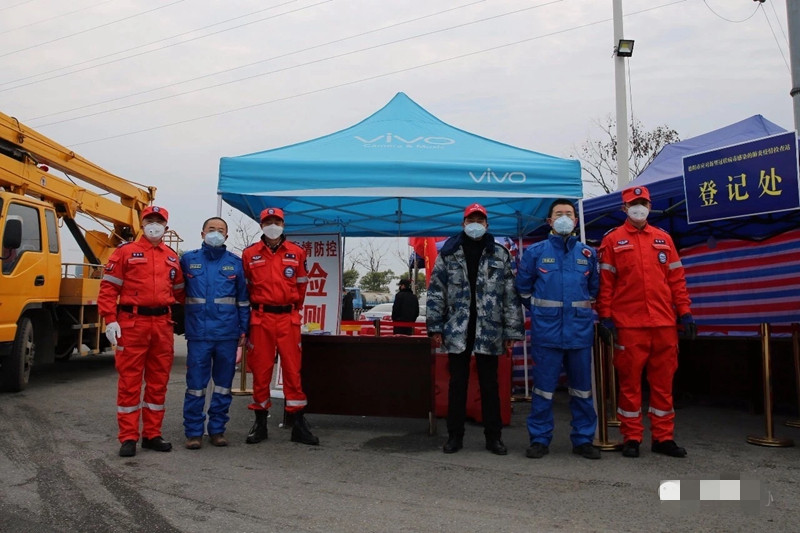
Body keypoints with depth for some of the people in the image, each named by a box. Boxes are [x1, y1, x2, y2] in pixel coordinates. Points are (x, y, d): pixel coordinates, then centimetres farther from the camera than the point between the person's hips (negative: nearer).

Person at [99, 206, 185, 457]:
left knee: (158, 381, 9)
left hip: (163, 323, 4)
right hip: (132, 322, -4)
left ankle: (152, 434, 19)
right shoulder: (126, 252, 2)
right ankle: (128, 438, 9)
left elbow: (179, 291, 19)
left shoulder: (172, 257, 14)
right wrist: (110, 319, -11)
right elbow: (108, 287, -3)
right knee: (129, 380, 0)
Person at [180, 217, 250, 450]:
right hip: (198, 333, -1)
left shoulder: (235, 263, 8)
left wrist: (243, 329, 5)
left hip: (227, 334, 1)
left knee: (223, 384, 8)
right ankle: (194, 432, 11)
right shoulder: (188, 260, 7)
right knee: (195, 385, 0)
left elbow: (243, 299, 10)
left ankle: (217, 429, 20)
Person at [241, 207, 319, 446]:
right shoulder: (250, 254, 5)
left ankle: (298, 423, 8)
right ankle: (260, 421, 17)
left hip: (289, 318, 0)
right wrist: (254, 309, 13)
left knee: (293, 368, 1)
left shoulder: (297, 253, 7)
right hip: (261, 318, 0)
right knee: (261, 369, 5)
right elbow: (245, 287, 12)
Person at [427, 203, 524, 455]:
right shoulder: (448, 254, 5)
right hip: (457, 330, 0)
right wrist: (436, 327, -2)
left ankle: (493, 436, 19)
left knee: (489, 385, 8)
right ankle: (455, 435, 18)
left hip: (489, 331, 0)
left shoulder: (500, 255, 5)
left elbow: (511, 295, 3)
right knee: (457, 384, 8)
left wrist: (512, 331, -2)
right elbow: (436, 292, 3)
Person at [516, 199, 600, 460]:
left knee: (582, 388, 8)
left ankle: (583, 439, 20)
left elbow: (594, 289, 21)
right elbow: (523, 287, 12)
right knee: (543, 388, 1)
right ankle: (539, 439, 13)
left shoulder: (588, 253, 10)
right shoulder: (535, 252, 4)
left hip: (580, 330, 2)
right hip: (546, 331, -2)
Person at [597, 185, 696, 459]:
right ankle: (631, 438, 13)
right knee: (629, 381, 3)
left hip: (664, 323, 3)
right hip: (628, 324, -3)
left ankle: (664, 438, 19)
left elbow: (677, 279, 12)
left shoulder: (664, 239, 13)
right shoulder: (612, 240, 3)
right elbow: (605, 282, -1)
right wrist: (605, 317, -7)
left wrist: (685, 313, 6)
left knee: (663, 380, 8)